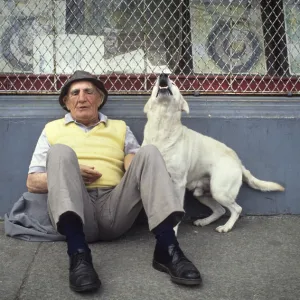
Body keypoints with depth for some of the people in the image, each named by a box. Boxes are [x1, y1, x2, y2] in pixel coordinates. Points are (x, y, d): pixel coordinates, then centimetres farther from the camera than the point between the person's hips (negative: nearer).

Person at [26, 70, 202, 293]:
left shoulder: (120, 128, 23)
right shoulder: (53, 129, 20)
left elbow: (138, 166, 12)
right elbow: (33, 182, 14)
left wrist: (133, 163, -12)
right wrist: (68, 175, -4)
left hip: (115, 207, 1)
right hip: (74, 210, -1)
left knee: (148, 152, -18)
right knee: (60, 152, -24)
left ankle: (167, 249, -32)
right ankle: (79, 254, -42)